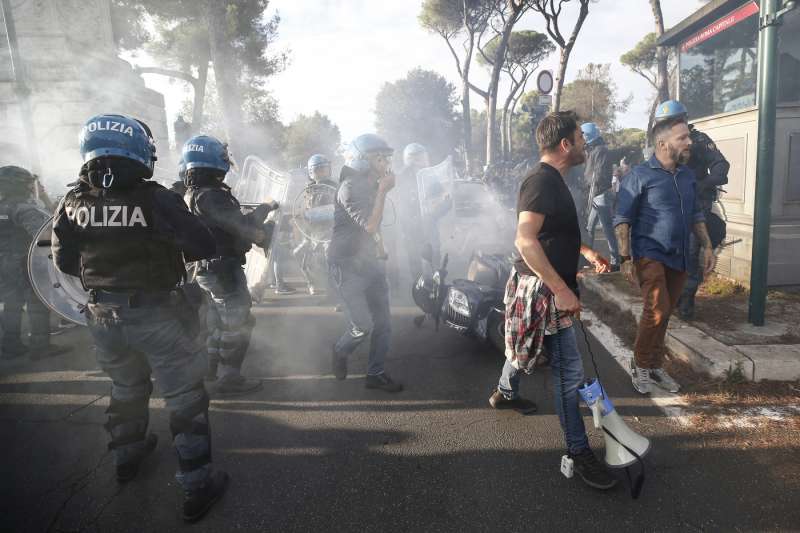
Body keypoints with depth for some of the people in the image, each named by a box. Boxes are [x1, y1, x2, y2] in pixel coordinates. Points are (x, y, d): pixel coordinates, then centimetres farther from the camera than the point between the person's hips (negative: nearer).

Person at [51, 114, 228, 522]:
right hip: (154, 315, -5)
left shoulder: (73, 203, -4)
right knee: (185, 398, 7)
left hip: (101, 316, 6)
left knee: (126, 388, 28)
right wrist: (172, 248, 3)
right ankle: (196, 487, 13)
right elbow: (203, 247, -18)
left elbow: (64, 261, 6)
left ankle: (127, 456, 50)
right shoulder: (155, 199, -20)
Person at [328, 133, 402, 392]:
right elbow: (370, 225, -26)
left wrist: (380, 250, 16)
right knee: (363, 326, -10)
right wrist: (383, 190, -20)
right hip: (347, 265, -8)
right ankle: (340, 352, 20)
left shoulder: (373, 187, 12)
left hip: (370, 262, 8)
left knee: (383, 323, 5)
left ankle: (376, 374, 17)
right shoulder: (349, 188, -15)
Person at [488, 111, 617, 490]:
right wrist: (562, 290, -31)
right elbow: (525, 240, -32)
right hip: (542, 289, -11)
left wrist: (586, 251, 17)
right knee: (569, 370, -5)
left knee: (528, 345, 28)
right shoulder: (543, 181, -20)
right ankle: (579, 451, 6)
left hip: (546, 287, 11)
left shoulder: (553, 179, 12)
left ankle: (504, 393, 50)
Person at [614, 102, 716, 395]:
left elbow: (696, 214, 21)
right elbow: (622, 219, -11)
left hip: (678, 257, 6)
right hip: (650, 254, -6)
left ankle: (655, 365, 27)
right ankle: (640, 365, 4)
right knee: (657, 311, -16)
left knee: (663, 314, 12)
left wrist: (707, 246, 12)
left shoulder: (687, 174, 11)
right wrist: (626, 258, -16)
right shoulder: (640, 175, -9)